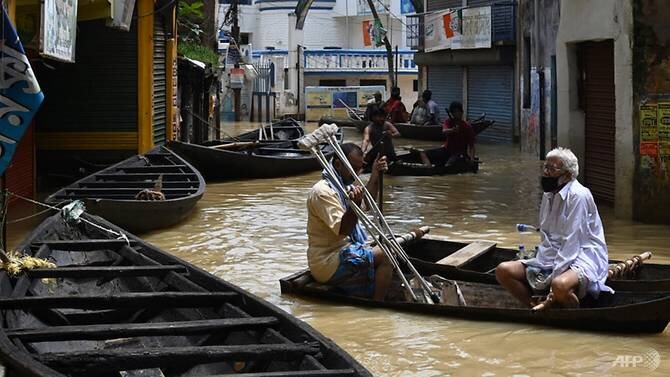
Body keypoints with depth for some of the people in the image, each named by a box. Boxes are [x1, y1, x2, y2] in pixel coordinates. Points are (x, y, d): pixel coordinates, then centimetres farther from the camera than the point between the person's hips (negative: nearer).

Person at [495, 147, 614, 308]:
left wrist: (553, 277, -23)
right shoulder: (548, 196, 12)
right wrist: (540, 266, 1)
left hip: (582, 257, -9)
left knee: (560, 285, -41)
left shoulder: (579, 195, -15)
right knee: (503, 271, -5)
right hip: (552, 257, 9)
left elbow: (572, 243, -20)